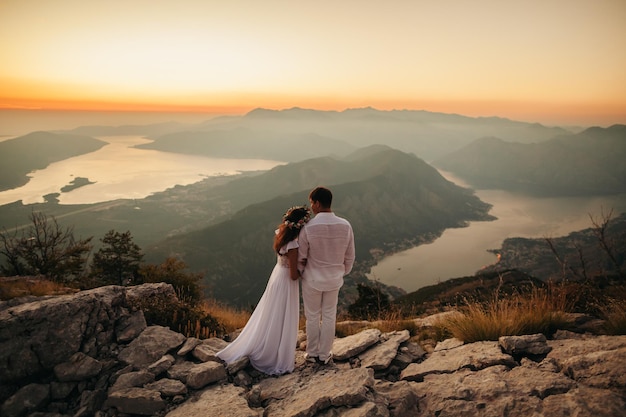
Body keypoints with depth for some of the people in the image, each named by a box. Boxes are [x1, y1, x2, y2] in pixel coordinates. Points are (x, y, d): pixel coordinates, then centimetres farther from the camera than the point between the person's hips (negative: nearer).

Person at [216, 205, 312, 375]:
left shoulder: (281, 232, -9)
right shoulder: (293, 246, -32)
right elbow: (294, 275, -24)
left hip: (277, 274, 8)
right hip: (286, 283, -8)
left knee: (269, 317, 24)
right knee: (281, 321, 11)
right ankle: (279, 359, 30)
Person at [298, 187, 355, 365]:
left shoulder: (308, 228, -22)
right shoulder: (345, 226, -12)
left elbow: (300, 258, -10)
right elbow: (349, 257, -2)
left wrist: (301, 271, 11)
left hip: (312, 279, -2)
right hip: (334, 280, 3)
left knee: (312, 317, 15)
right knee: (329, 317, 17)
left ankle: (312, 354, 30)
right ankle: (325, 355, 29)